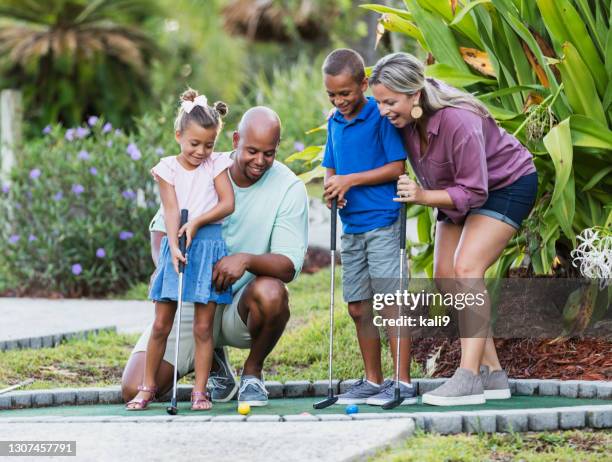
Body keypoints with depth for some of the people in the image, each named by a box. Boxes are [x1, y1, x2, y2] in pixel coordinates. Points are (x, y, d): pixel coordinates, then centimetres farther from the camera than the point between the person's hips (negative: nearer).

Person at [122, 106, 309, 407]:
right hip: (192, 299, 2)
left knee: (271, 292, -39)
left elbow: (289, 266, -15)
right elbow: (161, 227, 7)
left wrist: (247, 260, -35)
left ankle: (252, 371, -6)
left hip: (241, 306, -1)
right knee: (135, 389, -15)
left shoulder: (289, 188, -9)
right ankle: (211, 359, 18)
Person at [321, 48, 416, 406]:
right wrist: (332, 185, -4)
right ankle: (373, 381, 18)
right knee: (359, 308, 9)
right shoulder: (335, 122, 13)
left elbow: (397, 168, -13)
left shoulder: (380, 117, -8)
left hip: (383, 224, -7)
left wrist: (350, 180, -15)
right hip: (352, 227, 7)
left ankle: (404, 384, -8)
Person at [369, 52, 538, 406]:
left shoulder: (458, 122, -37)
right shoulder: (404, 119, -16)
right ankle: (492, 372, 2)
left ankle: (469, 377, -26)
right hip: (459, 191, 8)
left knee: (466, 268, -23)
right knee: (445, 276, -1)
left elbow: (473, 192, -30)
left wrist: (423, 196, -37)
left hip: (506, 185, -8)